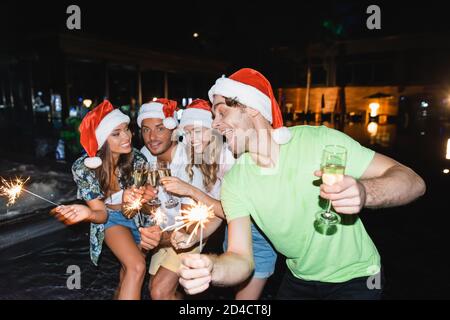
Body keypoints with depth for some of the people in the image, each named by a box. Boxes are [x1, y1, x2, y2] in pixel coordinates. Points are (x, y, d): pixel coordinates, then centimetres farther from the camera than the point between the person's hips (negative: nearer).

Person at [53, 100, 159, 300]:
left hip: (139, 216, 2)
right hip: (112, 218, -2)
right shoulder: (83, 168, -26)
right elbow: (101, 213, -19)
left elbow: (146, 199, -15)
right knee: (137, 267, -27)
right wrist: (88, 213, -43)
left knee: (127, 272, 20)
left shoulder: (137, 158, -26)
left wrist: (132, 199, -39)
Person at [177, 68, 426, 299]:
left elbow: (413, 182, -23)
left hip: (355, 277, -3)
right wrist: (210, 269, -42)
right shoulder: (234, 182, -15)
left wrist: (364, 192, -44)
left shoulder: (320, 141, -26)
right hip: (298, 279, 4)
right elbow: (241, 258, -19)